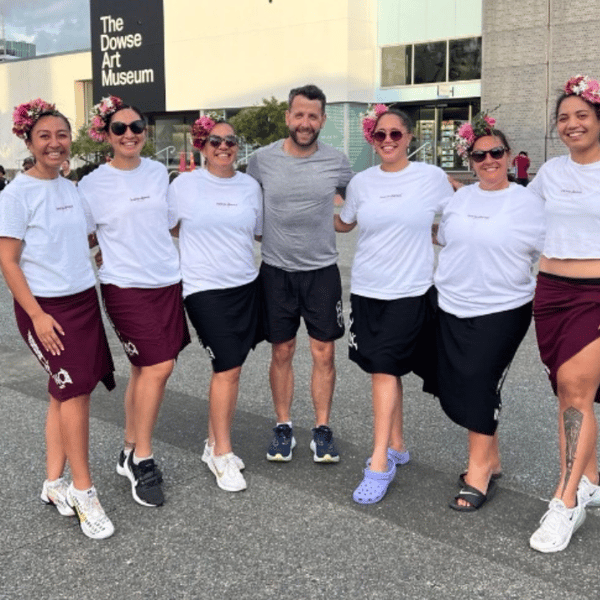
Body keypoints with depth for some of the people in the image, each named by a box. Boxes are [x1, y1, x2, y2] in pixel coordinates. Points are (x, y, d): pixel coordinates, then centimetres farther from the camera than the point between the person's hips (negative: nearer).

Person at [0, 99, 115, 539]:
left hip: (84, 300, 6)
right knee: (74, 391, -7)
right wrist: (37, 314, -16)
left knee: (67, 392, 9)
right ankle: (83, 491, 6)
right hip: (45, 307, -6)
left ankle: (54, 483, 21)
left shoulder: (72, 189, 9)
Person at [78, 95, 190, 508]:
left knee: (146, 369, 9)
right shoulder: (93, 184, -4)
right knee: (158, 367, -10)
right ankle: (142, 459, 7)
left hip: (168, 282, 5)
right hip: (126, 286, -5)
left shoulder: (159, 172, 9)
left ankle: (131, 453, 23)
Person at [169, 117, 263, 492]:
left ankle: (215, 443, 25)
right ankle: (223, 455, 7)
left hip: (246, 285, 5)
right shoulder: (185, 185, -3)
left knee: (230, 368, 8)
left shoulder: (250, 186, 8)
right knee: (229, 369, -8)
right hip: (205, 288, -4)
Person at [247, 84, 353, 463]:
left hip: (322, 269, 0)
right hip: (276, 270, 0)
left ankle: (322, 429, 19)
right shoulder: (263, 160, -4)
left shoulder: (336, 162, -4)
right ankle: (284, 427, 23)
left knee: (324, 353, 4)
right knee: (282, 353, 9)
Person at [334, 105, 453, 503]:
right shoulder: (361, 182, 6)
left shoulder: (433, 177, -2)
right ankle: (397, 445, 26)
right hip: (366, 290, 4)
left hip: (411, 291, -4)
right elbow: (344, 223, 20)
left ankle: (380, 464, -5)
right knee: (386, 370, 11)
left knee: (384, 369, -11)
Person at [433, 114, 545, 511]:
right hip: (451, 311, 5)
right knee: (453, 390, 8)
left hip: (501, 312, -5)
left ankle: (479, 475, 12)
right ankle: (491, 461, 26)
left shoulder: (528, 203, -6)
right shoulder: (460, 198, 7)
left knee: (478, 389, -4)